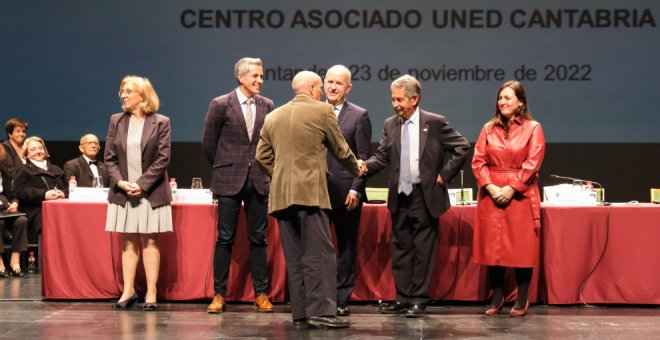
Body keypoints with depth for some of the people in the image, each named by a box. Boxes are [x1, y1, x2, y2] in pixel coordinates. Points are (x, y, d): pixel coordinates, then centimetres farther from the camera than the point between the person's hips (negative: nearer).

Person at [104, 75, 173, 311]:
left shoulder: (160, 122, -3)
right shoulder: (116, 121, 7)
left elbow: (162, 159, -7)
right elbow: (109, 157, 6)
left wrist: (141, 184, -15)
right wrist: (120, 182, -10)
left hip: (150, 192, -3)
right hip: (123, 192, 3)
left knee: (149, 241, 1)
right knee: (128, 241, 7)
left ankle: (151, 293, 5)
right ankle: (128, 291, 13)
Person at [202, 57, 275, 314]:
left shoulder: (267, 106, 5)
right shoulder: (221, 105, -4)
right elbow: (209, 142, 3)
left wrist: (263, 166, 11)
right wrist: (222, 167, 10)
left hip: (259, 181, 3)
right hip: (230, 181, -3)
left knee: (258, 239, 6)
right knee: (225, 239, 1)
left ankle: (261, 294, 12)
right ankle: (219, 294, 8)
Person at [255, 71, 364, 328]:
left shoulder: (273, 116, 15)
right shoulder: (322, 111, 0)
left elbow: (262, 156, 16)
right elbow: (341, 150, 6)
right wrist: (356, 169, 24)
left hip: (281, 195, 6)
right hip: (310, 192, -6)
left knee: (294, 257, 8)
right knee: (320, 254, -6)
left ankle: (299, 312, 8)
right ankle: (321, 310, -13)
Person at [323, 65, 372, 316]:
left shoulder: (359, 116, 1)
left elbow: (364, 156, -3)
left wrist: (356, 189, -11)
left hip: (346, 192, -2)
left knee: (346, 247, 6)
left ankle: (341, 300, 13)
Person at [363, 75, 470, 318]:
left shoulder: (435, 123, -6)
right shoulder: (390, 125, 6)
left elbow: (462, 147, -3)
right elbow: (381, 157, 4)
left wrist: (445, 174, -6)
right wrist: (363, 167, -15)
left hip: (425, 196, -5)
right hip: (399, 196, 5)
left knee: (423, 250, 1)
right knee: (400, 249, 10)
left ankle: (418, 300, 9)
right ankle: (403, 299, 19)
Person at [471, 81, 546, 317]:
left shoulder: (533, 128, 2)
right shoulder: (489, 128, 11)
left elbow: (532, 163, -7)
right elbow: (478, 160, 5)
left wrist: (511, 188, -14)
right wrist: (490, 186, -9)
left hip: (520, 196, -3)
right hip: (491, 194, 3)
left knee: (521, 248, -1)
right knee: (493, 246, 4)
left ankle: (522, 300, 8)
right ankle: (497, 297, 13)